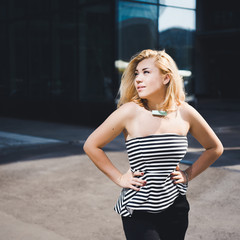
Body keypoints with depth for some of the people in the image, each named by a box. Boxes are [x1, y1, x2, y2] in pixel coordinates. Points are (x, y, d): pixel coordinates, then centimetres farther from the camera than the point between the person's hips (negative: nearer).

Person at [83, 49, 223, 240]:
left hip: (175, 209, 3)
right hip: (138, 212, -3)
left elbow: (215, 148, 14)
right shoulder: (130, 112, -11)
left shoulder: (185, 113, -2)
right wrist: (119, 178, -3)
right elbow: (91, 145, -3)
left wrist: (188, 175, 6)